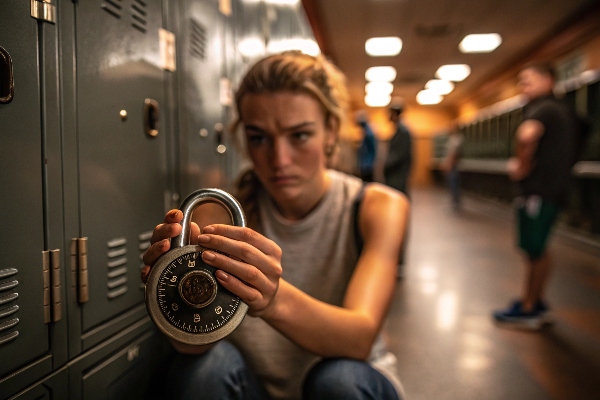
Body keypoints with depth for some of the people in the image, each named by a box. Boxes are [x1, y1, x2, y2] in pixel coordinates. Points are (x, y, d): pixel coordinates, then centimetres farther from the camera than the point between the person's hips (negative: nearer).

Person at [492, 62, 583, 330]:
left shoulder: (541, 108, -13)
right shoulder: (564, 111, 17)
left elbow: (527, 134, -37)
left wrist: (522, 166, -21)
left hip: (538, 189, -10)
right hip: (555, 186, 10)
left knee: (534, 250, -1)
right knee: (537, 249, 16)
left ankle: (528, 310, 9)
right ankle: (536, 305, 25)